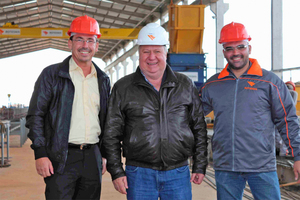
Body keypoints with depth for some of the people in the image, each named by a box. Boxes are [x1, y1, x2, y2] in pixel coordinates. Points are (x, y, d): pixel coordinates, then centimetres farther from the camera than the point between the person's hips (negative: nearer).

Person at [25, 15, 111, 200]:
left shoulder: (103, 80, 12)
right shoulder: (51, 74, -1)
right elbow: (35, 116, -3)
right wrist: (40, 154, -10)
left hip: (92, 157, 5)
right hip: (61, 158, -4)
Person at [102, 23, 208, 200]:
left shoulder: (186, 85, 7)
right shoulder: (123, 88, 4)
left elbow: (199, 128, 11)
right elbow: (112, 134, 5)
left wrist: (200, 166, 7)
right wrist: (116, 171, -1)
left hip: (179, 173, 1)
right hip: (139, 174, -1)